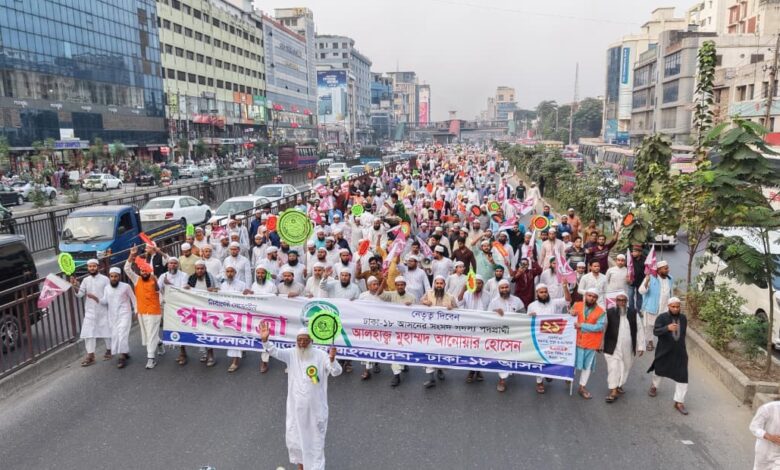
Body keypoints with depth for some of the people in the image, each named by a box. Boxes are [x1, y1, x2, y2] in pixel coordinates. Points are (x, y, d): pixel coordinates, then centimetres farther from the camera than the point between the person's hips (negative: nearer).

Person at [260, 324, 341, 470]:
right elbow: (274, 351, -20)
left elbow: (336, 372, -20)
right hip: (296, 406, 3)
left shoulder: (321, 355, -13)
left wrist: (332, 360, -43)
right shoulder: (291, 354, -6)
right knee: (294, 437, 18)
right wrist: (265, 340, -41)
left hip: (315, 407, -3)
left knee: (315, 439, 10)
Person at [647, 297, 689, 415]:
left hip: (679, 353, 2)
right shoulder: (662, 317, -15)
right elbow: (655, 331, -28)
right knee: (659, 370, 20)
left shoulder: (683, 318, -1)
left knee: (682, 377, -4)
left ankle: (679, 402, 7)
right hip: (664, 352, -2)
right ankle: (654, 386, 51)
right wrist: (667, 328, -45)